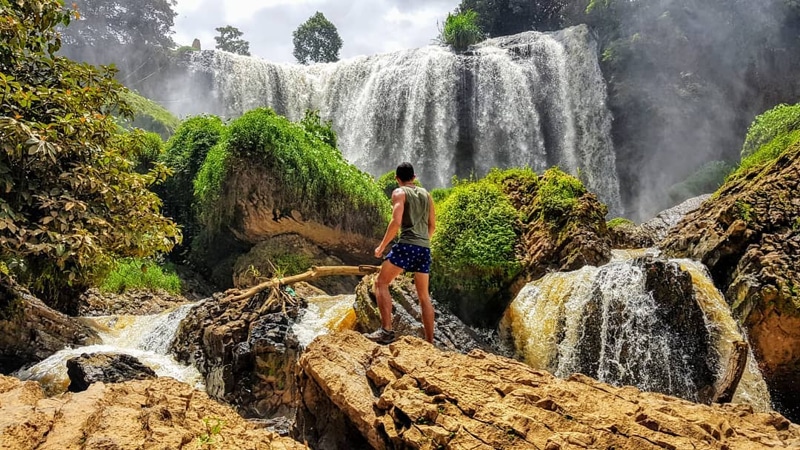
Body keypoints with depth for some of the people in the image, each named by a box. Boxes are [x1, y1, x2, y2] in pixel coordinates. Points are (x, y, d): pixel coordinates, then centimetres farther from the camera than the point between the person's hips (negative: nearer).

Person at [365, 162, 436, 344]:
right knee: (424, 295, 11)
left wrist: (382, 246, -5)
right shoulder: (426, 194, 19)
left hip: (407, 245, -6)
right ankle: (430, 342, 12)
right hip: (425, 248, 6)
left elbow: (396, 222, -12)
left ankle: (386, 330, -13)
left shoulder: (399, 192, 1)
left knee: (381, 282, 1)